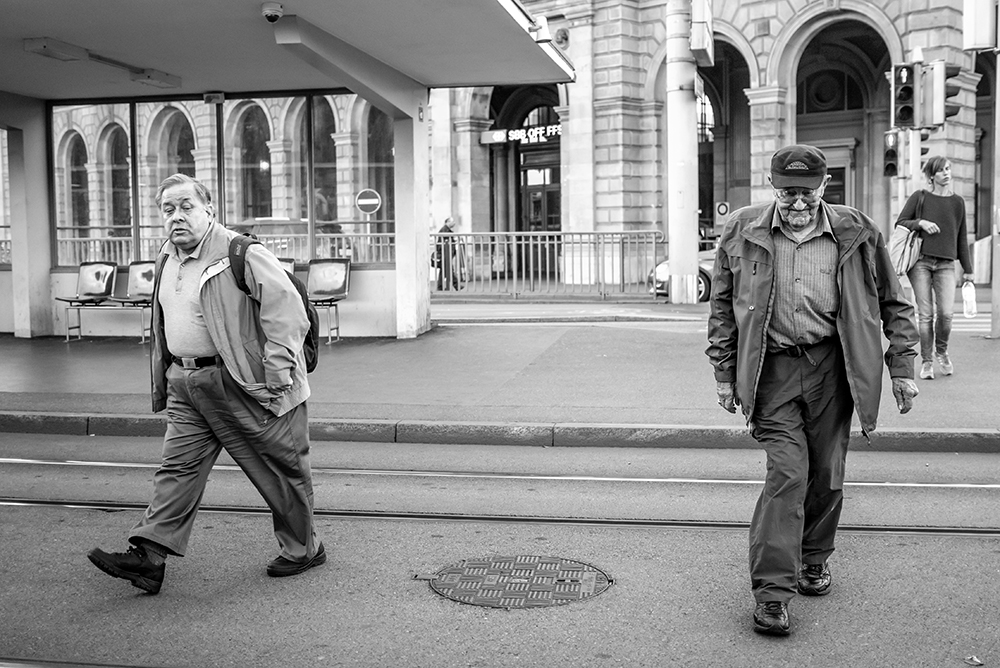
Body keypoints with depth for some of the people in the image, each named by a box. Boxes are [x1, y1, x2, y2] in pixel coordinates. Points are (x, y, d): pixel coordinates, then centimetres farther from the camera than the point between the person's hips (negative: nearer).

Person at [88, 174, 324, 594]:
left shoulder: (242, 255, -15)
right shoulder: (167, 260, 12)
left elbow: (287, 311, -18)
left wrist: (276, 374, -20)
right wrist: (164, 382, 21)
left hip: (243, 386, -7)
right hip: (186, 384, 7)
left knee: (280, 471, 6)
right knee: (177, 468, 4)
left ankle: (303, 549, 22)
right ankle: (148, 557, 4)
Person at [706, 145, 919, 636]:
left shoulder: (856, 234, 1)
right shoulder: (742, 233, 0)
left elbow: (894, 303, 10)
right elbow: (722, 306, 8)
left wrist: (903, 368, 7)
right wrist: (725, 373, 6)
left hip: (831, 367, 2)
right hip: (773, 368, -1)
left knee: (826, 475, 9)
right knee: (786, 473, -10)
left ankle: (814, 560, 33)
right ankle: (772, 592, -6)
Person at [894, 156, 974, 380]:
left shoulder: (957, 202, 12)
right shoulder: (919, 197, 5)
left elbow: (961, 237, 17)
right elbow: (900, 223, 7)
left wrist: (967, 269, 17)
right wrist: (920, 222, -12)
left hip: (946, 264, 2)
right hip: (920, 262, -2)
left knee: (946, 312, -11)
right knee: (925, 315, -2)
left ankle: (942, 351, 17)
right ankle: (926, 361, 10)